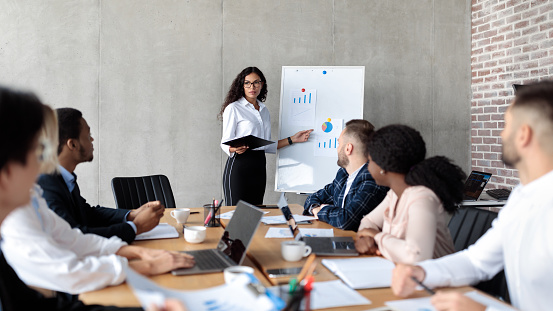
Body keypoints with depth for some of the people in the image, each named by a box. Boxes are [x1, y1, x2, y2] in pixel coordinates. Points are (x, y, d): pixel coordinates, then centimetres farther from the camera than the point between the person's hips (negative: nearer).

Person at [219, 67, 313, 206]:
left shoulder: (264, 110, 17)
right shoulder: (233, 108, -2)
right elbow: (225, 143, -5)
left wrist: (292, 139, 12)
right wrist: (236, 149, -27)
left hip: (259, 166, 6)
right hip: (239, 165, -6)